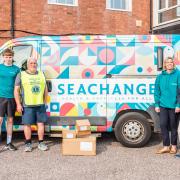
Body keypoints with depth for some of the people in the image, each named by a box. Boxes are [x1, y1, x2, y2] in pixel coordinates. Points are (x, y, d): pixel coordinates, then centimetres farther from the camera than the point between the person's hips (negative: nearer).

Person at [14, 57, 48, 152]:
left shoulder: (41, 74, 13)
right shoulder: (21, 75, 2)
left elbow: (45, 89, 17)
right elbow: (16, 90, -1)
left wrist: (45, 101, 11)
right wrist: (18, 104, -7)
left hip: (40, 104, 3)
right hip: (27, 105, -3)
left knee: (41, 123, 5)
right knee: (27, 124, 1)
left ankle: (41, 143, 16)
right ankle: (28, 144, 14)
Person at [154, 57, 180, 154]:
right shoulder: (160, 76, 7)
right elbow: (157, 91, 8)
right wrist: (157, 104, 3)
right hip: (163, 105, 3)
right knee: (163, 125, 2)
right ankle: (166, 146, 15)